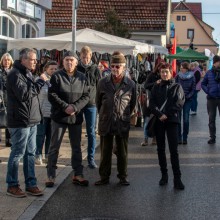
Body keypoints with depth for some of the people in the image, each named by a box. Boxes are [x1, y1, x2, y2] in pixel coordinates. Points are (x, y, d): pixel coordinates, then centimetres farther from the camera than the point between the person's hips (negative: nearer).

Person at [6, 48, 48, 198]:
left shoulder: (28, 73, 16)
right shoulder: (15, 74, -14)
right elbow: (24, 95, -23)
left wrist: (40, 84, 5)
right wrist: (40, 82, -18)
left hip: (31, 120, 9)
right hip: (20, 121, -9)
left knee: (30, 153, 11)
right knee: (18, 153, -2)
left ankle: (31, 184, 19)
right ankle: (12, 185, 10)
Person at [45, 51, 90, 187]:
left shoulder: (82, 78, 3)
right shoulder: (57, 76, -5)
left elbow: (86, 96, -1)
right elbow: (52, 95, -9)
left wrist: (75, 107, -17)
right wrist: (65, 106, -18)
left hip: (76, 117, 3)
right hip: (59, 116, -3)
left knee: (77, 147, 11)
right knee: (54, 147, 4)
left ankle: (78, 174, 21)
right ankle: (51, 175, 12)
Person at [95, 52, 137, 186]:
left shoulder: (130, 84, -3)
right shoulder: (103, 83, 1)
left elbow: (133, 103, 10)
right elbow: (98, 101, 13)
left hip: (123, 124, -1)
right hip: (106, 123, 1)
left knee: (123, 152, 8)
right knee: (105, 152, 8)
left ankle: (123, 177, 20)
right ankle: (104, 177, 18)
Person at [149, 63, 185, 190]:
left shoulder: (177, 87, 6)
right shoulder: (156, 87, 12)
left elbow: (179, 103, -5)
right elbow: (152, 103, 2)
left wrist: (167, 114, -15)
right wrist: (159, 114, -15)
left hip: (172, 120, -3)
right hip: (158, 121, 3)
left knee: (174, 150, -7)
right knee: (161, 149, 8)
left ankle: (177, 178, -6)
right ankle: (164, 175, 18)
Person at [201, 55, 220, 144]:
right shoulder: (209, 72, 3)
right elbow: (203, 84, 12)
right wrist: (207, 91, -3)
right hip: (211, 99, 2)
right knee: (211, 119, 9)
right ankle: (212, 137, 18)